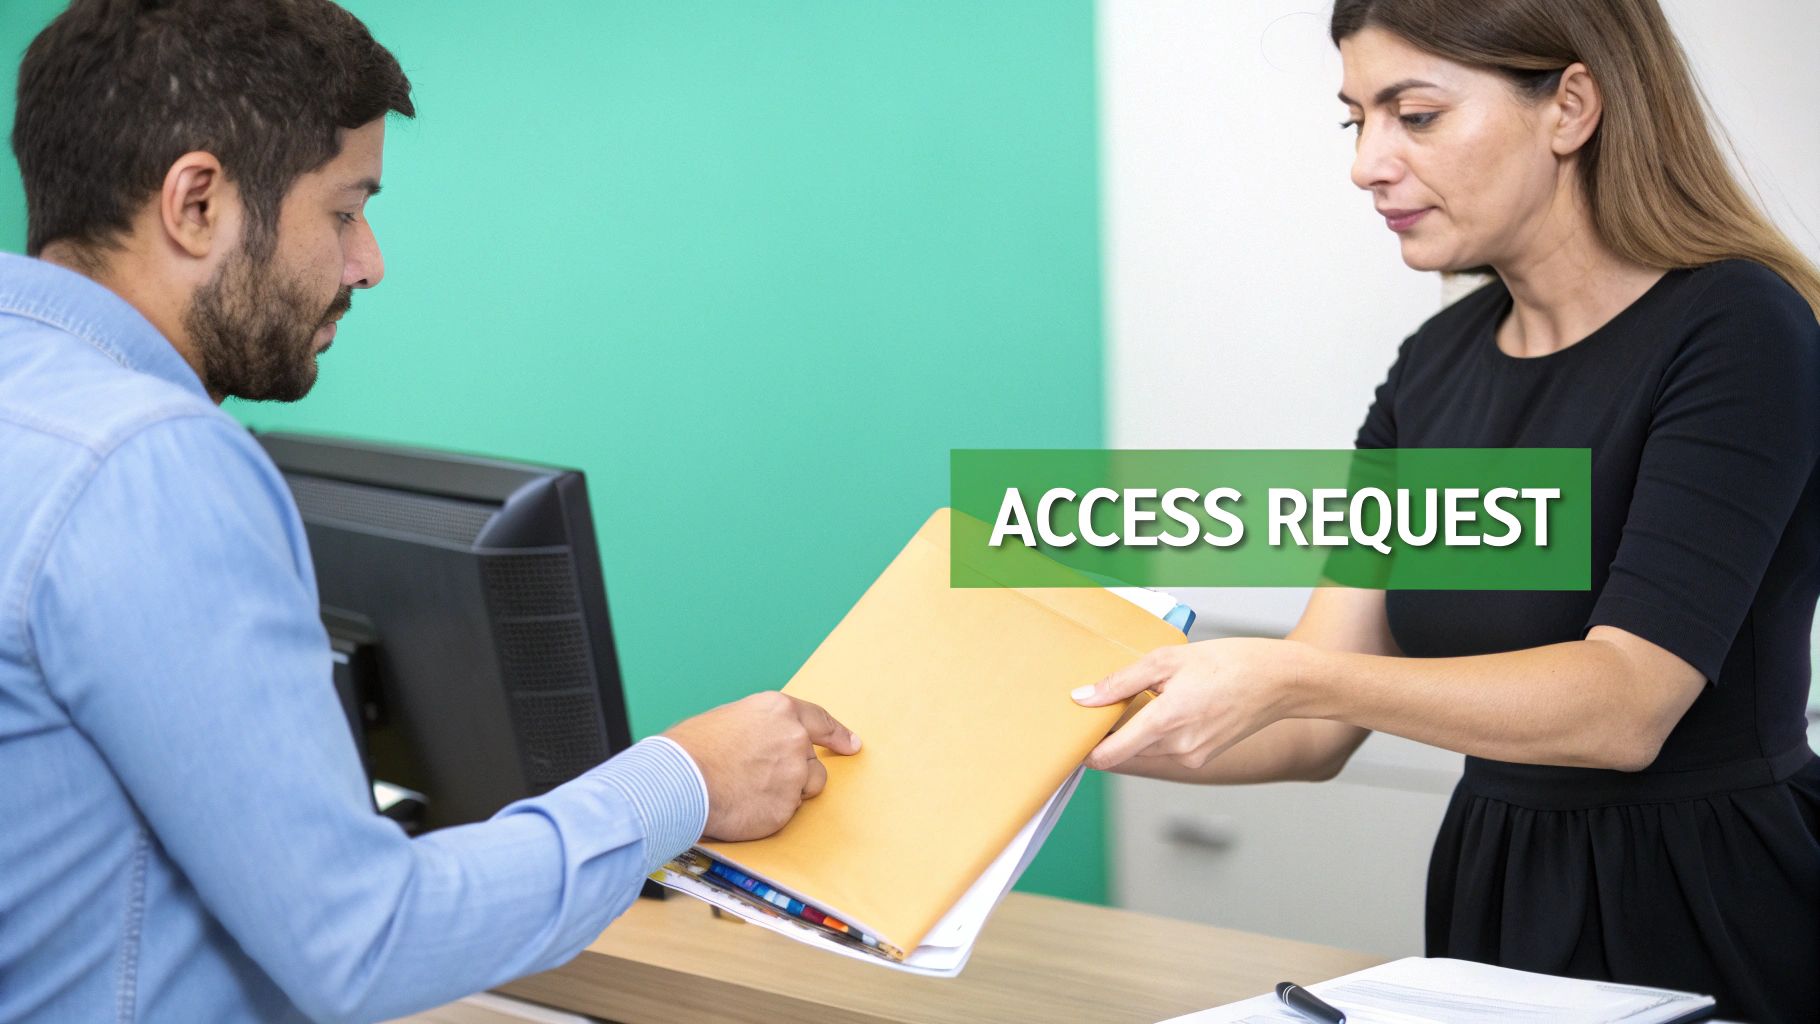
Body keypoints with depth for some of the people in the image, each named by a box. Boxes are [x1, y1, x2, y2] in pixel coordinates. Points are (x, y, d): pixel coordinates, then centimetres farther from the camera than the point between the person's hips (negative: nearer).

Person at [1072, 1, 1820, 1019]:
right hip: (1491, 902, 6)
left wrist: (1291, 679, -32)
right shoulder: (1437, 365, 7)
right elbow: (1317, 730, 3)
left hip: (1712, 926, -5)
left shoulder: (1735, 332, -13)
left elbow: (1626, 703, -23)